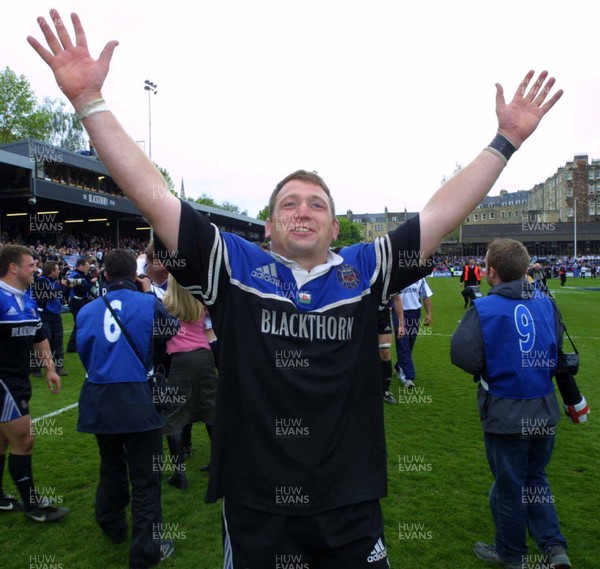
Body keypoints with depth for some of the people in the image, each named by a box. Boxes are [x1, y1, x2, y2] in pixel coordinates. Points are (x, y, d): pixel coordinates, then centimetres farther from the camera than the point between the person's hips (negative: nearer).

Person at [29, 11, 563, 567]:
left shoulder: (364, 270, -2)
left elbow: (443, 212, 0)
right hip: (253, 503, -1)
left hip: (350, 504, 2)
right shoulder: (235, 266, -7)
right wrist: (89, 99, -12)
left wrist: (507, 139, 1)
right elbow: (152, 194, -9)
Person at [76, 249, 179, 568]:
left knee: (111, 466, 26)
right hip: (137, 401, -5)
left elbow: (83, 352, 12)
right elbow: (170, 330, 8)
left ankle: (113, 527, 43)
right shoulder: (148, 303, -10)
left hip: (99, 402, 5)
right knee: (145, 478, 5)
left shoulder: (87, 310, 1)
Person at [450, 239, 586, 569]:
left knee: (508, 486, 14)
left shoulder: (484, 309, -18)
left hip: (506, 415, -5)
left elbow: (463, 356, -23)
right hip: (544, 412, 5)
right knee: (535, 478, 25)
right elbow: (556, 347, 9)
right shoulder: (545, 302, -1)